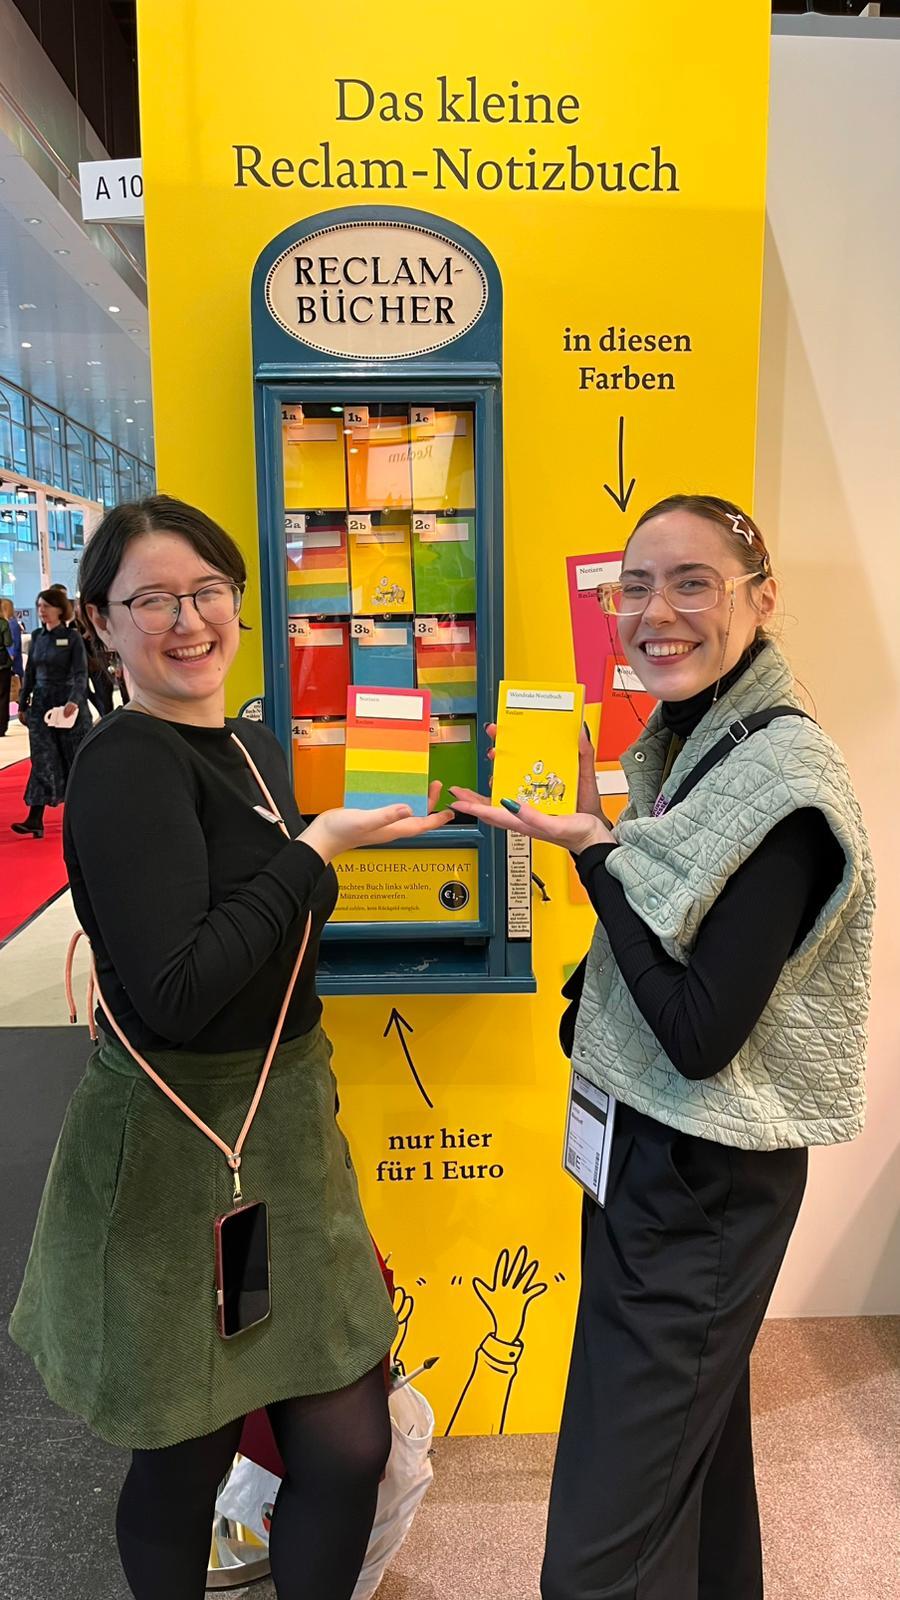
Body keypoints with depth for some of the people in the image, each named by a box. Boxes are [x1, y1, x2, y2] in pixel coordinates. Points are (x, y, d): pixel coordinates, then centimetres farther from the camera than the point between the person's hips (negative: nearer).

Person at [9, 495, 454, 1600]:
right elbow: (174, 993, -27)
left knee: (349, 1443, 12)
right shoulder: (126, 766, -18)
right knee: (185, 1461, 14)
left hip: (284, 1125, 7)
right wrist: (316, 848, -21)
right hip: (174, 1158, -7)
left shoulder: (251, 749, 8)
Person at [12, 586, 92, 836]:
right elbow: (29, 672, 14)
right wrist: (23, 704, 14)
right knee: (42, 760, -2)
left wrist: (74, 701, -28)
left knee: (75, 758, 6)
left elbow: (81, 673, -13)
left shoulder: (72, 637, -7)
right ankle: (35, 820, -6)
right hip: (41, 703, 4)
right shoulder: (37, 636, 8)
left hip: (68, 703, -4)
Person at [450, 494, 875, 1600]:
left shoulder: (784, 778, -22)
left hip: (700, 1185, -9)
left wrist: (594, 846, -23)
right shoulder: (689, 744, 6)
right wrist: (588, 836, -2)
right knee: (693, 1440, 28)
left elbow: (701, 1032, -25)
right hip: (651, 1147, 9)